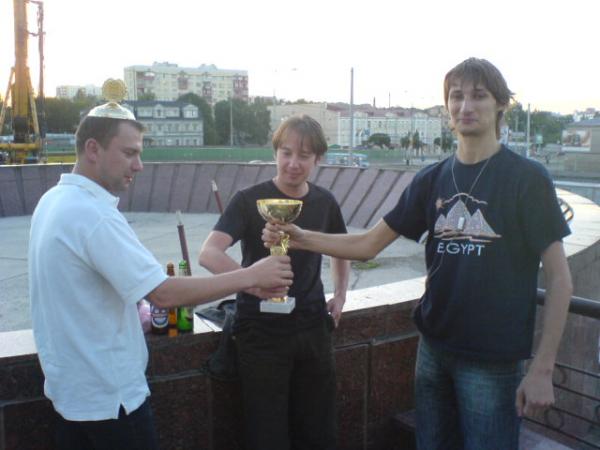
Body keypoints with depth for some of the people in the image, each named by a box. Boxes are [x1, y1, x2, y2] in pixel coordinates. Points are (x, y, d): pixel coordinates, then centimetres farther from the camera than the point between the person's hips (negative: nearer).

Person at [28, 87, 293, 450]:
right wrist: (250, 276, -26)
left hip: (70, 385, 9)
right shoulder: (93, 215, -25)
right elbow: (164, 294, -31)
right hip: (108, 394, -9)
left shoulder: (54, 200, 4)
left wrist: (132, 314, 9)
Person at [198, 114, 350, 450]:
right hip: (262, 331, -4)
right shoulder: (250, 201, -11)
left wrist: (340, 294, 10)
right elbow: (209, 253, -26)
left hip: (313, 328, 4)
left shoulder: (324, 202, 3)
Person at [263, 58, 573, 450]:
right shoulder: (432, 179, 3)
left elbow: (559, 277, -9)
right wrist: (300, 238, -12)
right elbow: (367, 245, 3)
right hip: (434, 348, 5)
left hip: (493, 359, -4)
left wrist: (543, 370, -14)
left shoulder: (526, 178, -9)